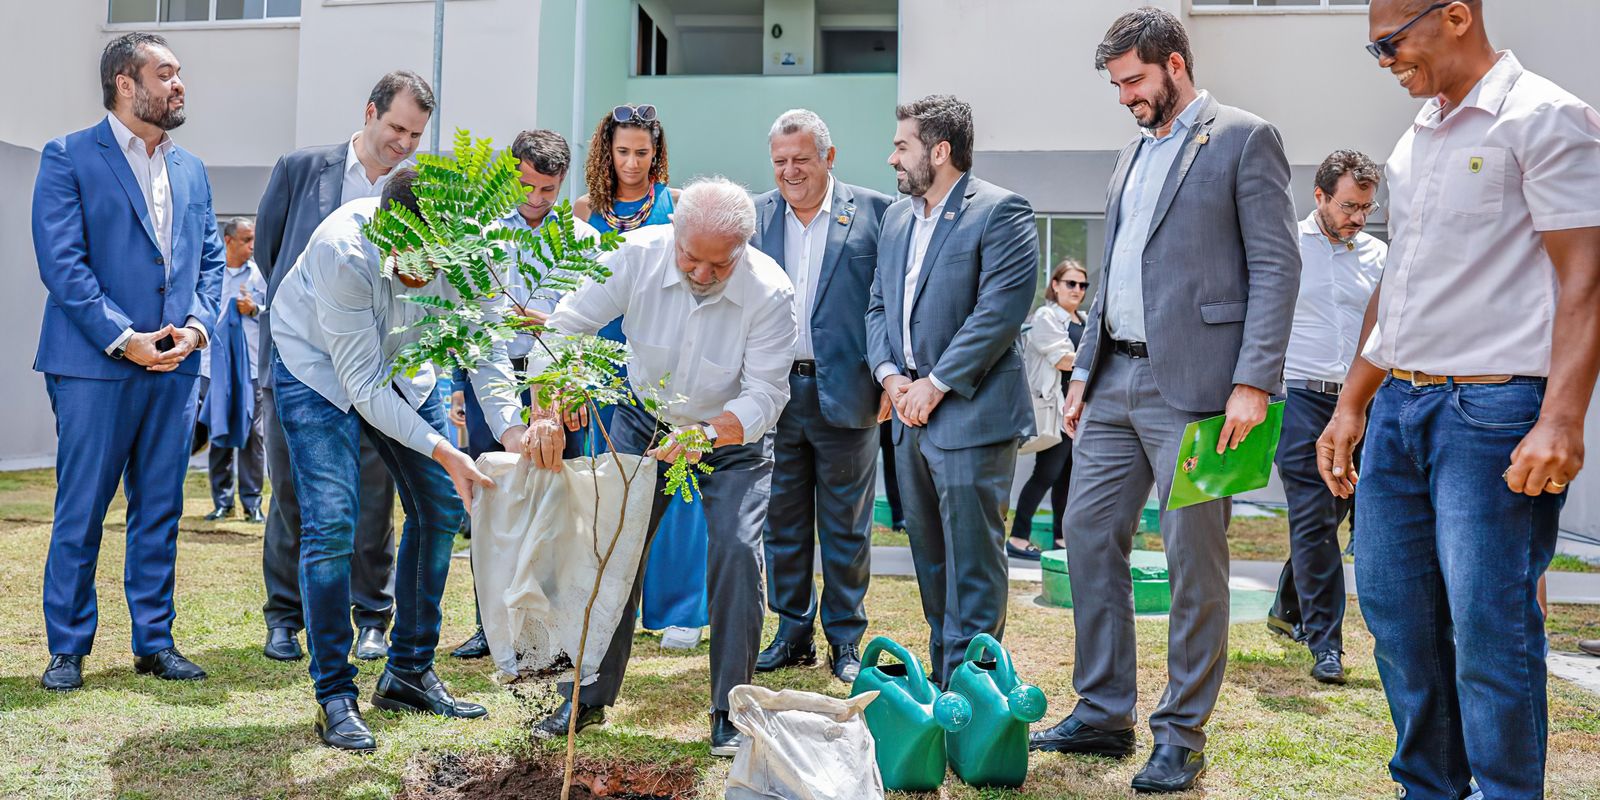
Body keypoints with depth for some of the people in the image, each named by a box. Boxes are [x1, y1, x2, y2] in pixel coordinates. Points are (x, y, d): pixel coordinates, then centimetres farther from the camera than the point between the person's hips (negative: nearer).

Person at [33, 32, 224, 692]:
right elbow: (61, 262, -9)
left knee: (160, 511, 10)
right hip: (94, 364, -5)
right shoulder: (68, 157, -1)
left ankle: (155, 641, 19)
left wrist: (197, 324, -4)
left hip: (175, 365, 5)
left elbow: (210, 259, 14)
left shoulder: (191, 169, 16)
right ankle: (68, 648, 14)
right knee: (80, 512, 2)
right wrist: (123, 339, -15)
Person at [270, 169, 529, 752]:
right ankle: (335, 697, -2)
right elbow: (361, 385, -32)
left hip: (400, 365, 5)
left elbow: (483, 341, -17)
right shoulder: (342, 252, -37)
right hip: (320, 367, -5)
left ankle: (408, 672, 17)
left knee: (441, 507, 2)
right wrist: (439, 450, -39)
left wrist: (510, 427, -33)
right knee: (331, 523, -16)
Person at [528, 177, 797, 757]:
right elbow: (565, 328, -21)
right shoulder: (637, 255, -24)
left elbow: (766, 395, -28)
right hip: (643, 421, 2)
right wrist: (546, 413, -34)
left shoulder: (770, 292, -28)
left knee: (736, 553, -16)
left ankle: (730, 710, 0)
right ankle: (591, 695, 17)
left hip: (733, 434, -2)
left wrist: (704, 436, -45)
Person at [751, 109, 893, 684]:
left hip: (845, 392, -3)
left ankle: (846, 639, 21)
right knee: (782, 521, 12)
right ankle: (792, 634, 26)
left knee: (845, 525, 7)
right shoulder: (756, 216, 9)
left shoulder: (875, 212, -1)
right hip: (773, 392, 3)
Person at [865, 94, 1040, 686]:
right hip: (909, 414, 8)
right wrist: (889, 373, 0)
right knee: (929, 557, 15)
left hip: (971, 414, -8)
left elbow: (1000, 311, -17)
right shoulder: (897, 216, 16)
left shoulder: (1000, 211, -9)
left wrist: (936, 384, -16)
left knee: (972, 561, -2)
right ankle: (942, 678, 27)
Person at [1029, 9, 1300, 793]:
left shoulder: (1244, 139, -2)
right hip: (1116, 379, 8)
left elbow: (1276, 266, -9)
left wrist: (1254, 382, -17)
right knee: (1088, 536, 8)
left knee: (1195, 562, 0)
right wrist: (1084, 371, 16)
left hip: (1192, 384, -7)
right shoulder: (1132, 153, 20)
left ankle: (1181, 737, 13)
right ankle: (1103, 714, 20)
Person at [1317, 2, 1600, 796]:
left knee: (1490, 632, -5)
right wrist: (1352, 405, 18)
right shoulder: (1416, 139, 17)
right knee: (1397, 616, 10)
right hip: (1398, 405, 8)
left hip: (1492, 410, -7)